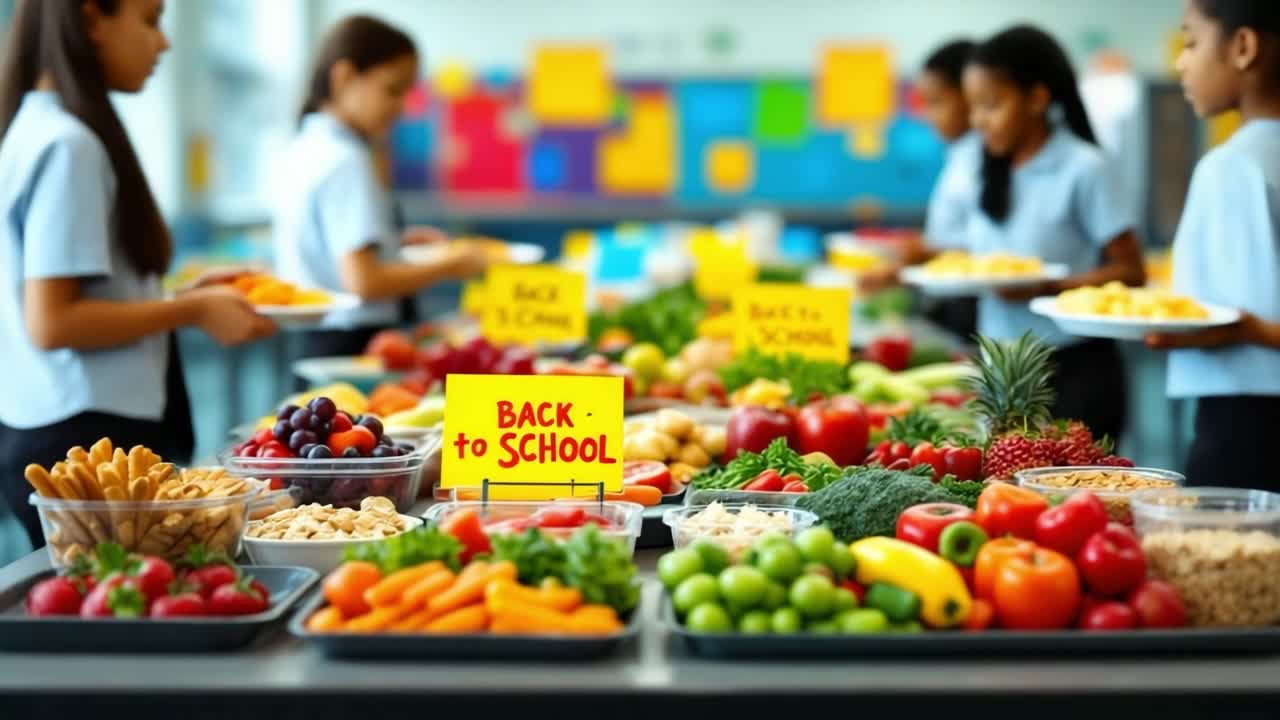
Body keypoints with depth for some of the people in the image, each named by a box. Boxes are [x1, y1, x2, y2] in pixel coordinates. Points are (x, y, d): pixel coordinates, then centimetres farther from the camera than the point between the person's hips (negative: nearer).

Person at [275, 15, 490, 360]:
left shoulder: (307, 147, 12)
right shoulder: (346, 163, -16)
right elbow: (363, 282, -23)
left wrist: (394, 242, 17)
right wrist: (450, 266, -14)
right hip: (353, 342, -10)